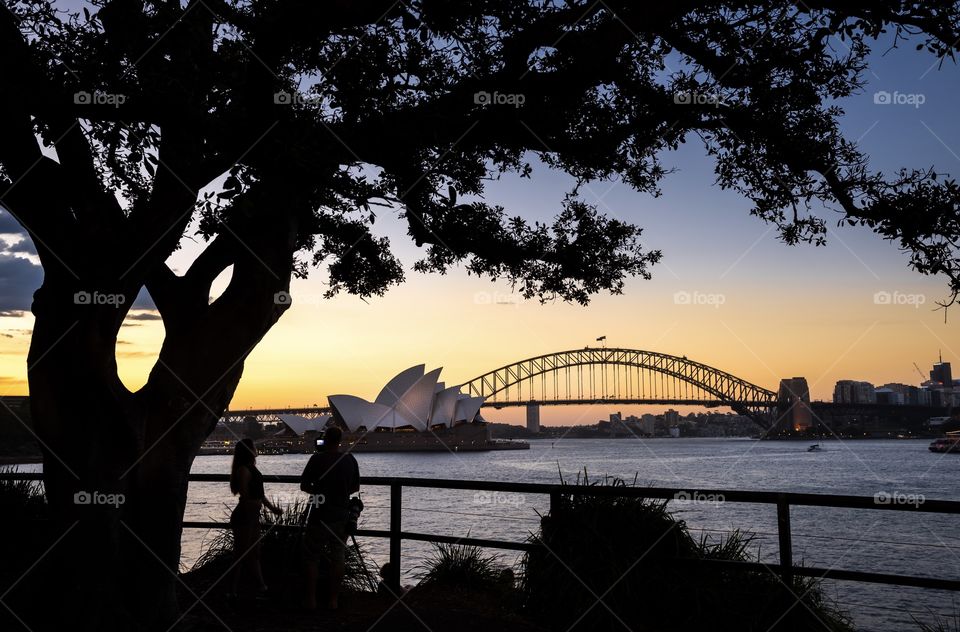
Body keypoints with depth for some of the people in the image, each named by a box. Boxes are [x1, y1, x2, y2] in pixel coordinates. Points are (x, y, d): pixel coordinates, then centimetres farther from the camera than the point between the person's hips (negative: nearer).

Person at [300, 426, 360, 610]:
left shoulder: (318, 459, -11)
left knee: (312, 557, 8)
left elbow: (303, 486, -6)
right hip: (342, 516, 4)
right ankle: (333, 599, 14)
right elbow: (356, 487, 11)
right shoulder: (350, 460, 1)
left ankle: (311, 599, 7)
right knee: (337, 558, 10)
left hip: (320, 516, -3)